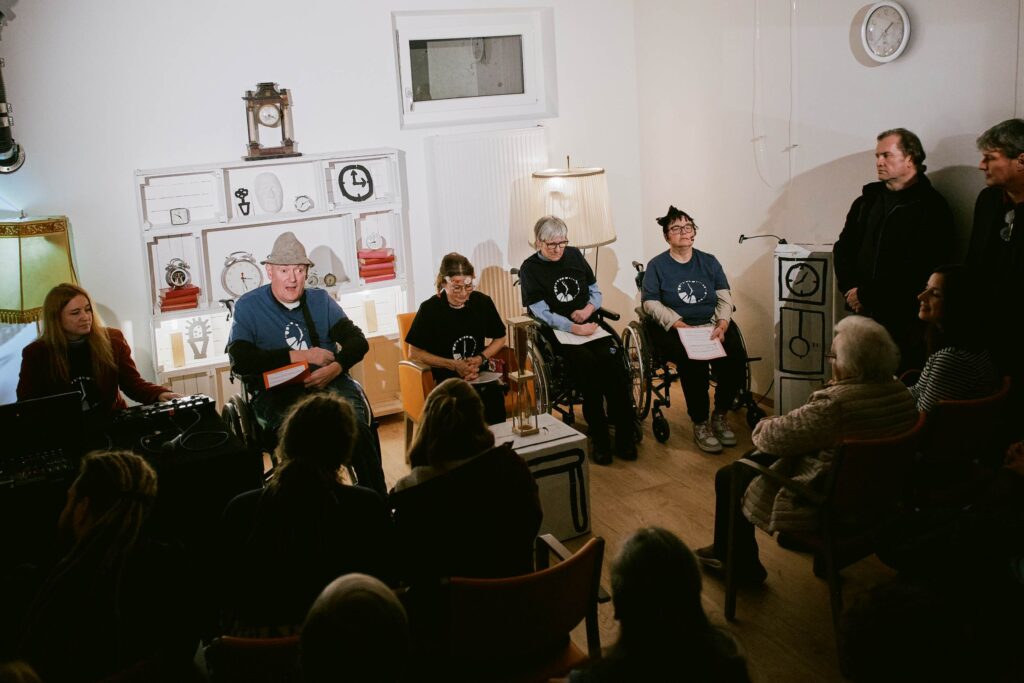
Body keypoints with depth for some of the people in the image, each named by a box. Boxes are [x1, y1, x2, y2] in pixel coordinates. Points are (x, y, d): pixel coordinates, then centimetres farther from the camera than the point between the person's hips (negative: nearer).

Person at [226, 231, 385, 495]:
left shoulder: (320, 300, 18)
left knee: (359, 428, -31)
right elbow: (240, 360, -7)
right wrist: (301, 356, -9)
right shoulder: (248, 306, 8)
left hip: (330, 384, 2)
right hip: (277, 392, -2)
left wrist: (335, 368, -13)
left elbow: (358, 341, 9)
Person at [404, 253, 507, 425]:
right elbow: (414, 353, 0)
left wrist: (481, 359, -2)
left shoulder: (483, 302, 3)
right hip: (443, 378, -2)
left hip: (480, 376, 3)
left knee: (495, 397, -28)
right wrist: (453, 365, -8)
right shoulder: (430, 309, -5)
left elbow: (499, 339, 17)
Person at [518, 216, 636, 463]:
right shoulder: (530, 269, 0)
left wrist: (589, 308, -4)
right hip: (559, 332, -4)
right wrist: (575, 328, -19)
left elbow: (595, 291, 19)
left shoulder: (575, 255, 14)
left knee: (612, 360, -26)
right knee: (587, 363, -32)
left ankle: (624, 436, -23)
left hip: (590, 325, 4)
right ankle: (599, 439, -24)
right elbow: (542, 313, -9)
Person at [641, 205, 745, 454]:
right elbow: (651, 303, -3)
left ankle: (721, 415, -4)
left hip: (712, 325, 3)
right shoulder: (657, 265, 6)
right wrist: (679, 324, -16)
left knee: (736, 357, -26)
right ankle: (700, 424, -17)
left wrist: (722, 324, -10)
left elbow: (725, 298, 10)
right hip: (674, 329, -3)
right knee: (694, 362, -35)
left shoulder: (709, 262, 16)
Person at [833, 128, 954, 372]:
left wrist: (866, 295, -11)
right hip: (863, 313, 5)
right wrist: (850, 288, -1)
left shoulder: (931, 207, -6)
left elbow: (918, 270, -13)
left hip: (905, 318, -5)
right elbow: (843, 247, 16)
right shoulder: (868, 199, 15)